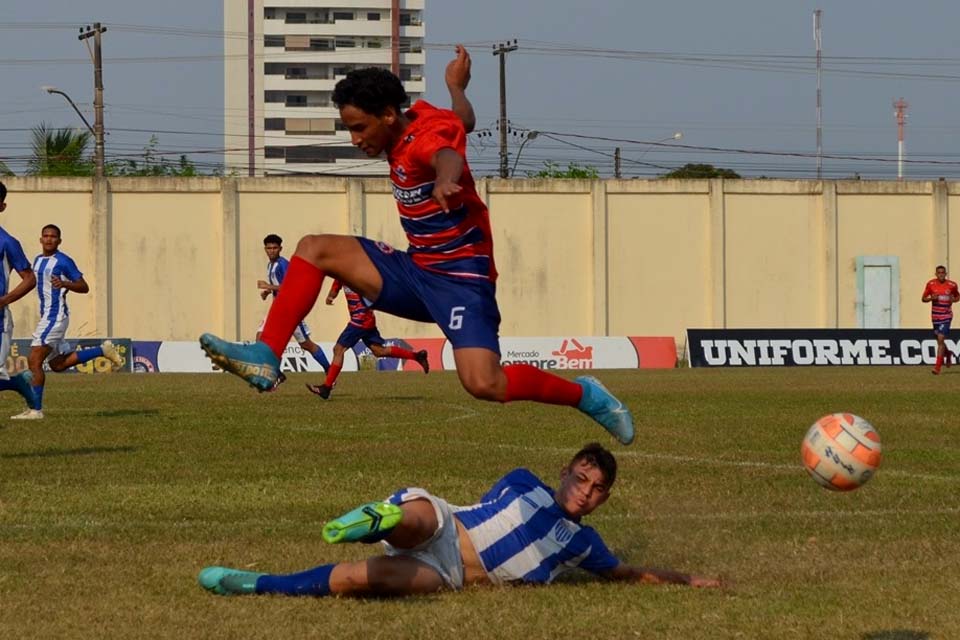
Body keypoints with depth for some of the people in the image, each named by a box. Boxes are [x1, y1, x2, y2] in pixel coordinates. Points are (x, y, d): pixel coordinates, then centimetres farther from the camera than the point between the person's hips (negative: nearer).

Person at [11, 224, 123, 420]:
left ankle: (35, 410, -9)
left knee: (34, 360, -13)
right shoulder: (38, 261, 15)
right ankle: (103, 350, 24)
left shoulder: (64, 261, -10)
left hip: (56, 316, -10)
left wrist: (64, 284, -27)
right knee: (57, 364, 15)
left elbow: (84, 287, -10)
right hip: (46, 315, 10)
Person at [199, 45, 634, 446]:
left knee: (483, 385, -26)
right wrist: (456, 86, 48)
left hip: (460, 279, -9)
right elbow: (463, 122, 26)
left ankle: (583, 394, -1)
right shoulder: (418, 118, 4)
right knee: (315, 249, -2)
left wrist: (445, 181, -70)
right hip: (417, 271, 9)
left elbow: (448, 156, -46)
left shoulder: (425, 139, -21)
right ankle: (266, 358, -8)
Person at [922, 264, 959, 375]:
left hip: (946, 316, -3)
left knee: (941, 339, -14)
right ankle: (947, 354, 47)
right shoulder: (931, 284, -2)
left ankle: (937, 367, -12)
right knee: (940, 340, 13)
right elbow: (923, 298, 5)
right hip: (935, 316, 3)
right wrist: (931, 298, -15)